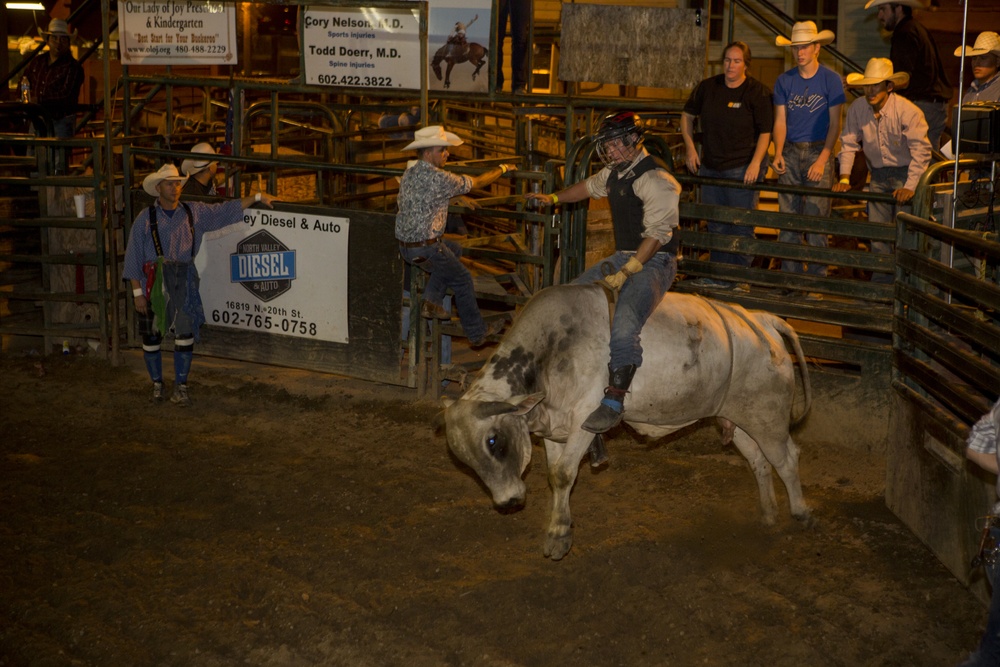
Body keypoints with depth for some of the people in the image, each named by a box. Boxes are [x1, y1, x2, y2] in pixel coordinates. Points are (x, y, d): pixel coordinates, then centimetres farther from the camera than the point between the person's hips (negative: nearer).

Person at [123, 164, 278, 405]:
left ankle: (180, 388, 3)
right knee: (151, 338, 5)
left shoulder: (194, 212, 6)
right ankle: (157, 385, 22)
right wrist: (137, 292, -5)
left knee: (185, 335, -6)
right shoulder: (146, 218, -1)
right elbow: (133, 257, -1)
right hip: (154, 284, -2)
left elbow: (226, 209, 14)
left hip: (183, 283, 2)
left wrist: (257, 197, 11)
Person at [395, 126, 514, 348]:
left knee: (454, 249, 29)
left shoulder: (408, 174, 7)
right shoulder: (439, 178, -19)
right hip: (425, 250, -8)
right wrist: (502, 169, 10)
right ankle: (477, 333, 22)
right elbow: (476, 182, -9)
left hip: (404, 244, 8)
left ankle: (431, 300, 18)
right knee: (462, 280, 11)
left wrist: (461, 199, 31)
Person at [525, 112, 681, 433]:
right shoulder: (615, 172, 12)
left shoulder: (655, 178, -16)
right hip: (623, 256, 10)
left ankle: (614, 403, -29)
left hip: (654, 262, -10)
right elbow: (589, 187, 37)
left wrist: (626, 273, -24)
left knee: (623, 326, -30)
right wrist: (554, 198, 44)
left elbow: (657, 234, -22)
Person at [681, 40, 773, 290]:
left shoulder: (758, 92, -7)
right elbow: (687, 115, 19)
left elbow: (766, 132, -7)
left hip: (743, 168, -5)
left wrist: (756, 163, -15)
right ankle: (717, 276, 18)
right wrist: (690, 147, 9)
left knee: (741, 225, -2)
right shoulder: (707, 87, 6)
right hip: (710, 167, 5)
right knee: (715, 225, 9)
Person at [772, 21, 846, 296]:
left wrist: (822, 159, -13)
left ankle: (816, 281, 0)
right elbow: (780, 121, 8)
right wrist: (778, 153, -8)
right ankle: (790, 276, 11)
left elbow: (835, 124, -3)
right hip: (790, 152, 4)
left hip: (818, 152, -3)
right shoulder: (784, 81, 9)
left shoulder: (830, 80, -1)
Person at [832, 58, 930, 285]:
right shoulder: (857, 108, -6)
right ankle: (880, 282, 16)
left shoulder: (908, 111, -20)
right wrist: (844, 178, -9)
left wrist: (910, 187, -29)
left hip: (905, 174, -5)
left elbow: (921, 151, -22)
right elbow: (848, 143, 2)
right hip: (878, 176, 5)